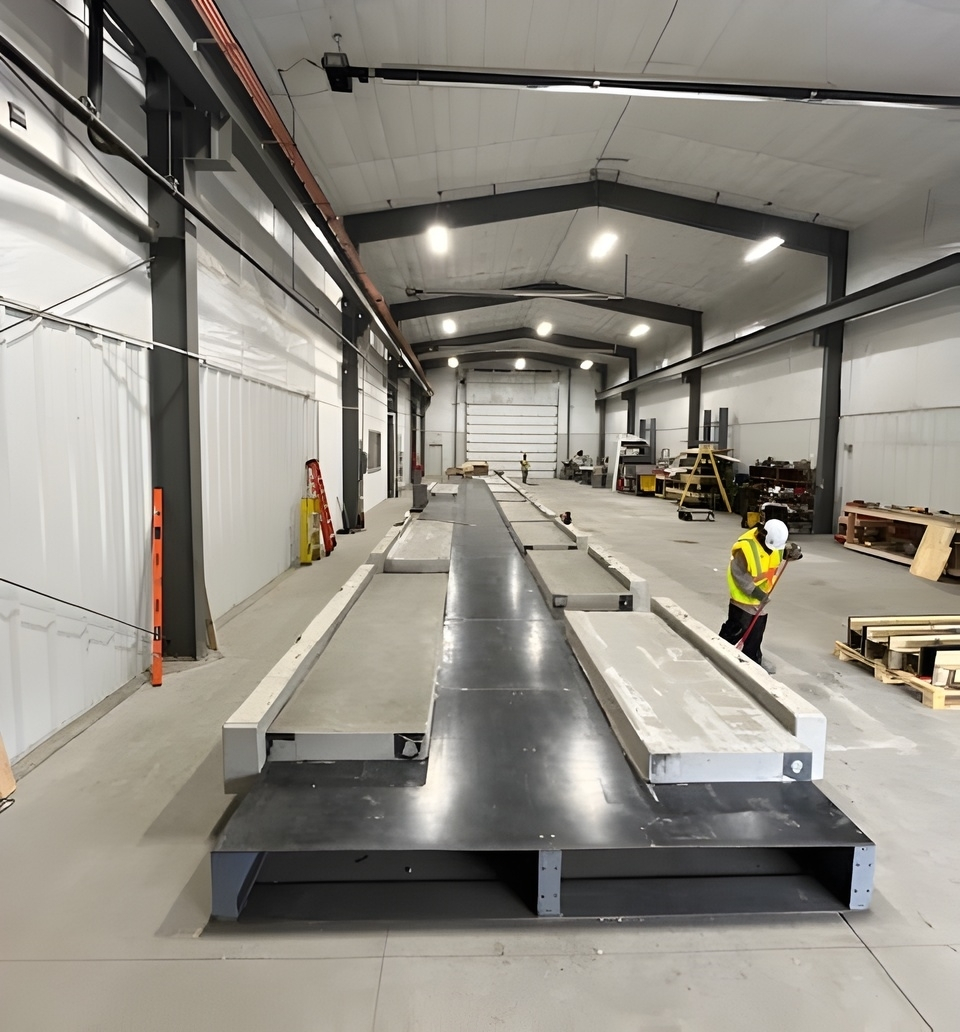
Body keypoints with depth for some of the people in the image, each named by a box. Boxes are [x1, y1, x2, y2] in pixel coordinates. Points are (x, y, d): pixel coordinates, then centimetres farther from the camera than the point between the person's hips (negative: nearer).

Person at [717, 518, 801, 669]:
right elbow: (738, 574, -26)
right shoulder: (745, 546, -31)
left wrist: (792, 552, -15)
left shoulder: (774, 540, -9)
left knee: (757, 629, 16)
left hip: (761, 594, 7)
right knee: (737, 628, 1)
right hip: (744, 595, -7)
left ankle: (753, 659, 30)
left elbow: (781, 552, 8)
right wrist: (754, 591, -27)